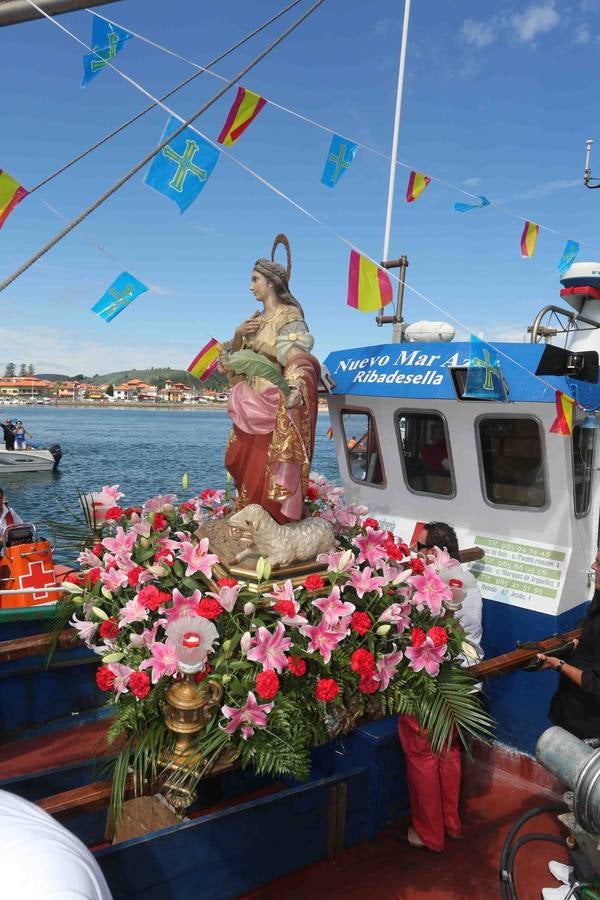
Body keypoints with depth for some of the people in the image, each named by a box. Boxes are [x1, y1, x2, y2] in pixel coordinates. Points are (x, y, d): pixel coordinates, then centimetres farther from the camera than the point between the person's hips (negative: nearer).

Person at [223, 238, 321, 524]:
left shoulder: (289, 317, -10)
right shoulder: (256, 319, 15)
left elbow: (297, 354, -28)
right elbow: (232, 358, 18)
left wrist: (297, 383, -48)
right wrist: (238, 334, -3)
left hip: (273, 403, -8)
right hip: (249, 404, 8)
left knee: (269, 467, -6)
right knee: (246, 463, 12)